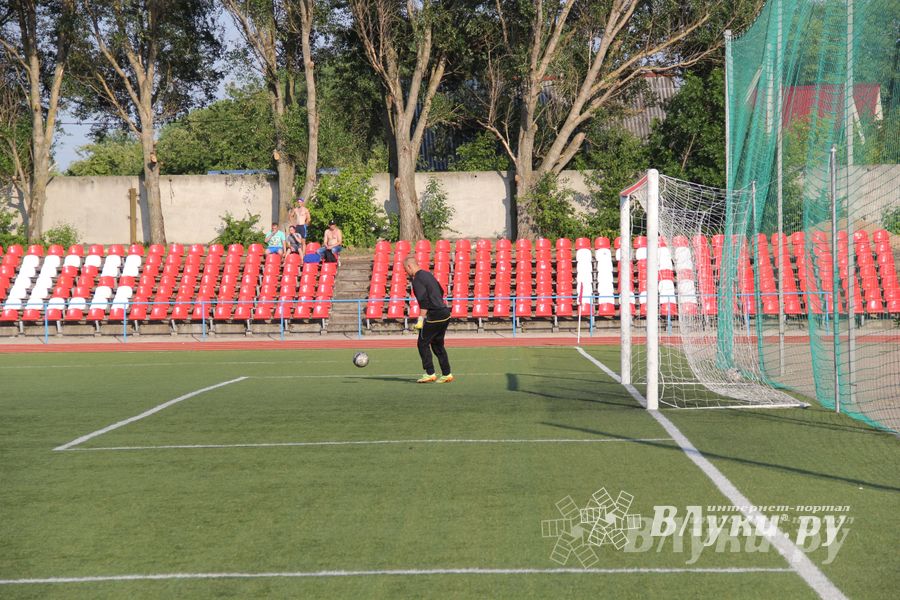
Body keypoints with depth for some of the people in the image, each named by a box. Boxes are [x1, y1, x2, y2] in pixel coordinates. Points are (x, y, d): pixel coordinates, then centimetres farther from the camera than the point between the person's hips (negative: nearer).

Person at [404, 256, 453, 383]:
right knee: (437, 345, 16)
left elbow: (424, 300, -23)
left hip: (434, 316, -9)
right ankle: (447, 374, 15)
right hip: (445, 314, 9)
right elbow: (441, 291, 26)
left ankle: (430, 374, -1)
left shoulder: (417, 279, -12)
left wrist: (421, 318, -25)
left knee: (423, 343, 1)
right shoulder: (428, 274, 16)